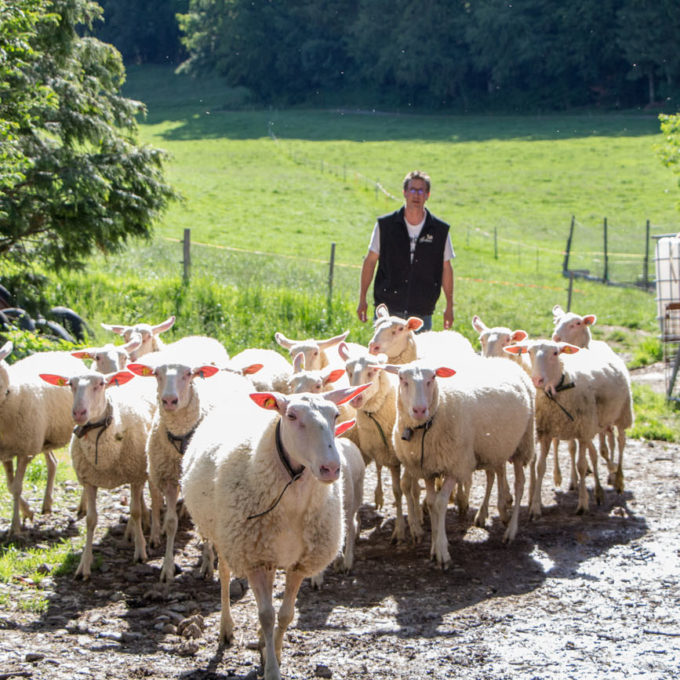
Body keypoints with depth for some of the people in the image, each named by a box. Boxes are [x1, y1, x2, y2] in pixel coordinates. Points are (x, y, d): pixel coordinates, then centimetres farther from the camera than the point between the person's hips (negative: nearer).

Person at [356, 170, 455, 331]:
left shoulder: (440, 230, 2)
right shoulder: (385, 225, 1)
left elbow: (446, 269, 9)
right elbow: (370, 261, 7)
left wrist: (449, 306, 9)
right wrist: (362, 299, 5)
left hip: (422, 313, 0)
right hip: (388, 310, 0)